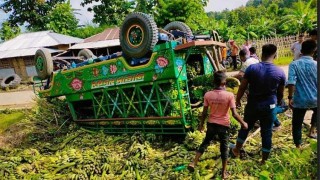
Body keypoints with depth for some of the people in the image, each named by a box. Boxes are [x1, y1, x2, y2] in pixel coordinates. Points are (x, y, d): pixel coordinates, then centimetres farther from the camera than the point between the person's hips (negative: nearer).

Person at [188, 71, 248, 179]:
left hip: (211, 124, 2)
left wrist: (201, 124, 11)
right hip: (224, 125, -2)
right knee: (224, 147, 14)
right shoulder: (229, 95, -17)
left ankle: (193, 163, 18)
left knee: (205, 143, 21)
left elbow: (204, 113, -4)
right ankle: (224, 172, 27)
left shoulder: (208, 95, -10)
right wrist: (243, 123, 0)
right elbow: (234, 114, -15)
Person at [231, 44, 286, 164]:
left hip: (253, 105, 0)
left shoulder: (252, 68, -13)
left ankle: (236, 150, 37)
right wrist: (277, 103, 24)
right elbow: (280, 93, 4)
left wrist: (237, 100, 8)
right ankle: (264, 160, 26)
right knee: (267, 133, 13)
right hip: (269, 107, 0)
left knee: (245, 128, 19)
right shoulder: (280, 72, -8)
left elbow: (242, 87, -8)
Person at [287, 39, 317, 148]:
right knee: (316, 111, 37)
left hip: (299, 100, -2)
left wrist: (290, 97, -13)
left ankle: (298, 147, 19)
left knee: (297, 125, 12)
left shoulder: (294, 64, -9)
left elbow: (291, 82, -19)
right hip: (314, 99, 2)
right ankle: (312, 131, 32)